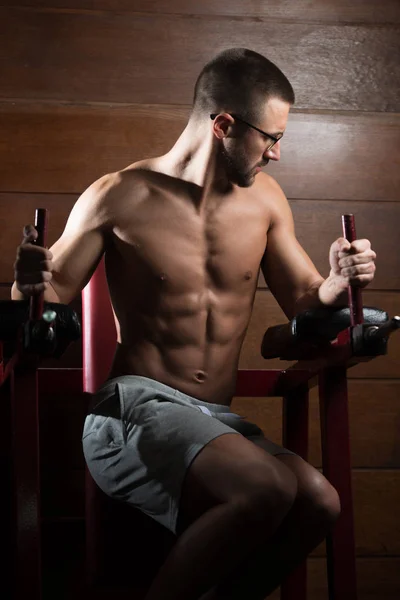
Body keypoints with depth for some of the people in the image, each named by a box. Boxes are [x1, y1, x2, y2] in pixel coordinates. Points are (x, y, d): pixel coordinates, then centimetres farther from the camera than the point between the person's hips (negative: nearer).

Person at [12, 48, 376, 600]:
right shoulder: (119, 198, -2)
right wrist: (29, 281, -20)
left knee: (318, 501, -26)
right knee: (268, 488, -32)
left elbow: (303, 304, 18)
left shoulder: (265, 199, 10)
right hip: (133, 408, -5)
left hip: (216, 420, 5)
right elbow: (46, 309, 3)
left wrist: (338, 283, -4)